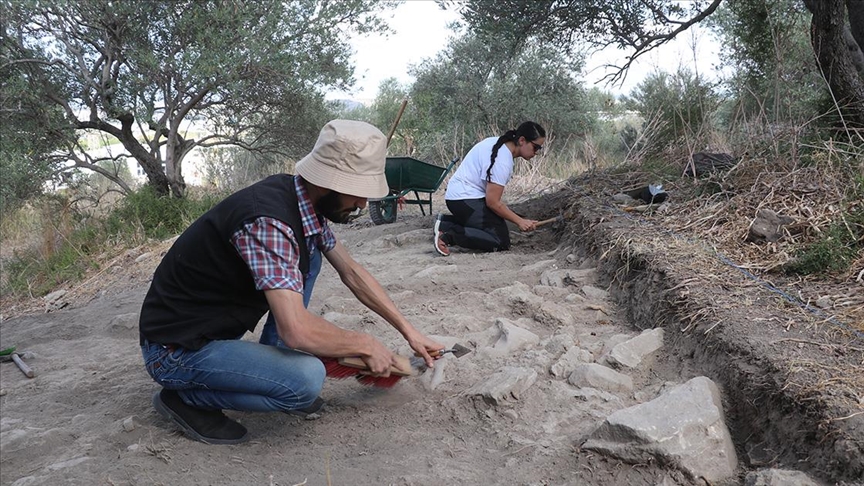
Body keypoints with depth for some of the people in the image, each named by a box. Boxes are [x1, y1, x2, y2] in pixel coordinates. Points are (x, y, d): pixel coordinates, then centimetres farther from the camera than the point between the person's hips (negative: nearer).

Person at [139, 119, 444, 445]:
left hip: (222, 322, 9)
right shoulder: (269, 221, -31)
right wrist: (366, 346, -18)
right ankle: (186, 398, -4)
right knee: (306, 379, -28)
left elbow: (352, 273, 8)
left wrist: (408, 330, 8)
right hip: (175, 349, -9)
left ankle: (273, 370, 10)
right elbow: (295, 330, -35)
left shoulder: (309, 202, -3)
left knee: (309, 255, 8)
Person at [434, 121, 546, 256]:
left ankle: (445, 223, 9)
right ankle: (449, 236, -18)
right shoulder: (502, 161, -23)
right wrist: (520, 221, -15)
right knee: (501, 242, -15)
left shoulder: (500, 143, 7)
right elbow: (493, 202, -21)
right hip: (465, 199, -11)